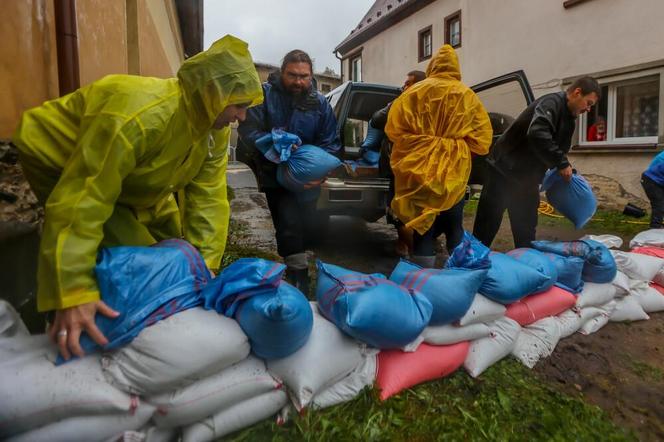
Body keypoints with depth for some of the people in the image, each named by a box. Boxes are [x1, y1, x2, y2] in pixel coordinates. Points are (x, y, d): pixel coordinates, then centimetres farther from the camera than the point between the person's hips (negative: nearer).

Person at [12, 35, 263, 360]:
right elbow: (81, 202, -42)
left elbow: (208, 198, -17)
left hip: (134, 179, 8)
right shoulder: (137, 115, -41)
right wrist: (74, 293, -43)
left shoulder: (216, 129, -16)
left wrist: (205, 265, -24)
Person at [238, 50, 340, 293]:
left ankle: (292, 259, 38)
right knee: (290, 225, -15)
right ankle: (298, 278, 1)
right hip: (275, 175, -4)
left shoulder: (320, 103, 2)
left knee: (309, 228, 9)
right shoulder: (264, 94, -8)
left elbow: (330, 143, 1)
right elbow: (248, 131, -14)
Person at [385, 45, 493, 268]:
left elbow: (395, 127, -2)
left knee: (423, 225, 6)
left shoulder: (416, 92, 1)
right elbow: (482, 136, 4)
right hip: (454, 172, 1)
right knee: (454, 227, 15)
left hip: (421, 169, -1)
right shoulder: (468, 96, 5)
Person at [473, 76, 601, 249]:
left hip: (528, 178, 9)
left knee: (526, 228, 11)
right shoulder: (551, 102, -15)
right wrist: (562, 163, -25)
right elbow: (537, 134, -33)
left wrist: (568, 169, 3)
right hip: (505, 170, -9)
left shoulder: (569, 119, 14)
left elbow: (559, 149, 21)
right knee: (487, 223, -2)